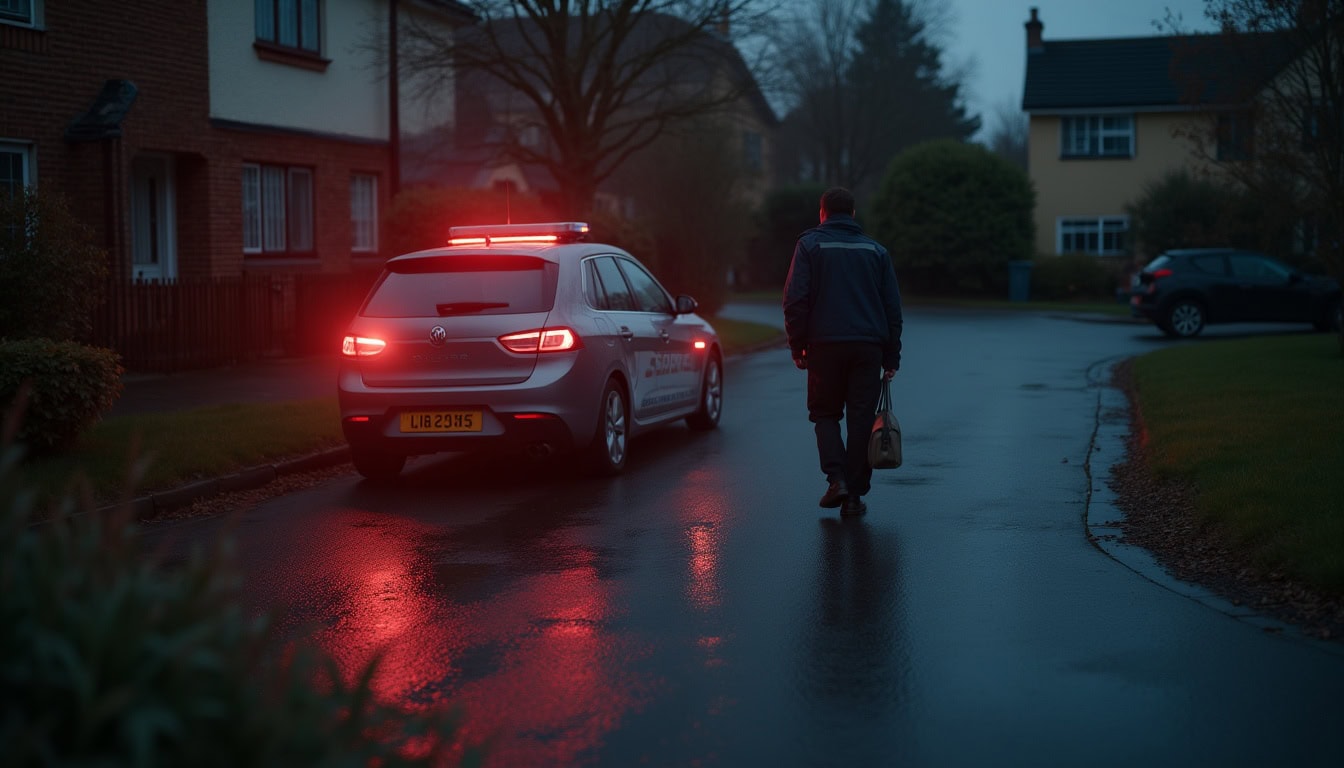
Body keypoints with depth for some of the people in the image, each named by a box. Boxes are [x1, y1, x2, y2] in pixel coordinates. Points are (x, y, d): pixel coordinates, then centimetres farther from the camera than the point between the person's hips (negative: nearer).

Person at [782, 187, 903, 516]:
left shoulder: (810, 245, 3)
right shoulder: (875, 250, 13)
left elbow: (796, 299, -6)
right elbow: (893, 307, 11)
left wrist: (797, 344, 1)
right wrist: (891, 357, 13)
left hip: (825, 344, -2)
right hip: (869, 347, 2)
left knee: (825, 414, 12)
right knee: (861, 419, 6)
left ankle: (836, 477, -6)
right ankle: (854, 494, 5)